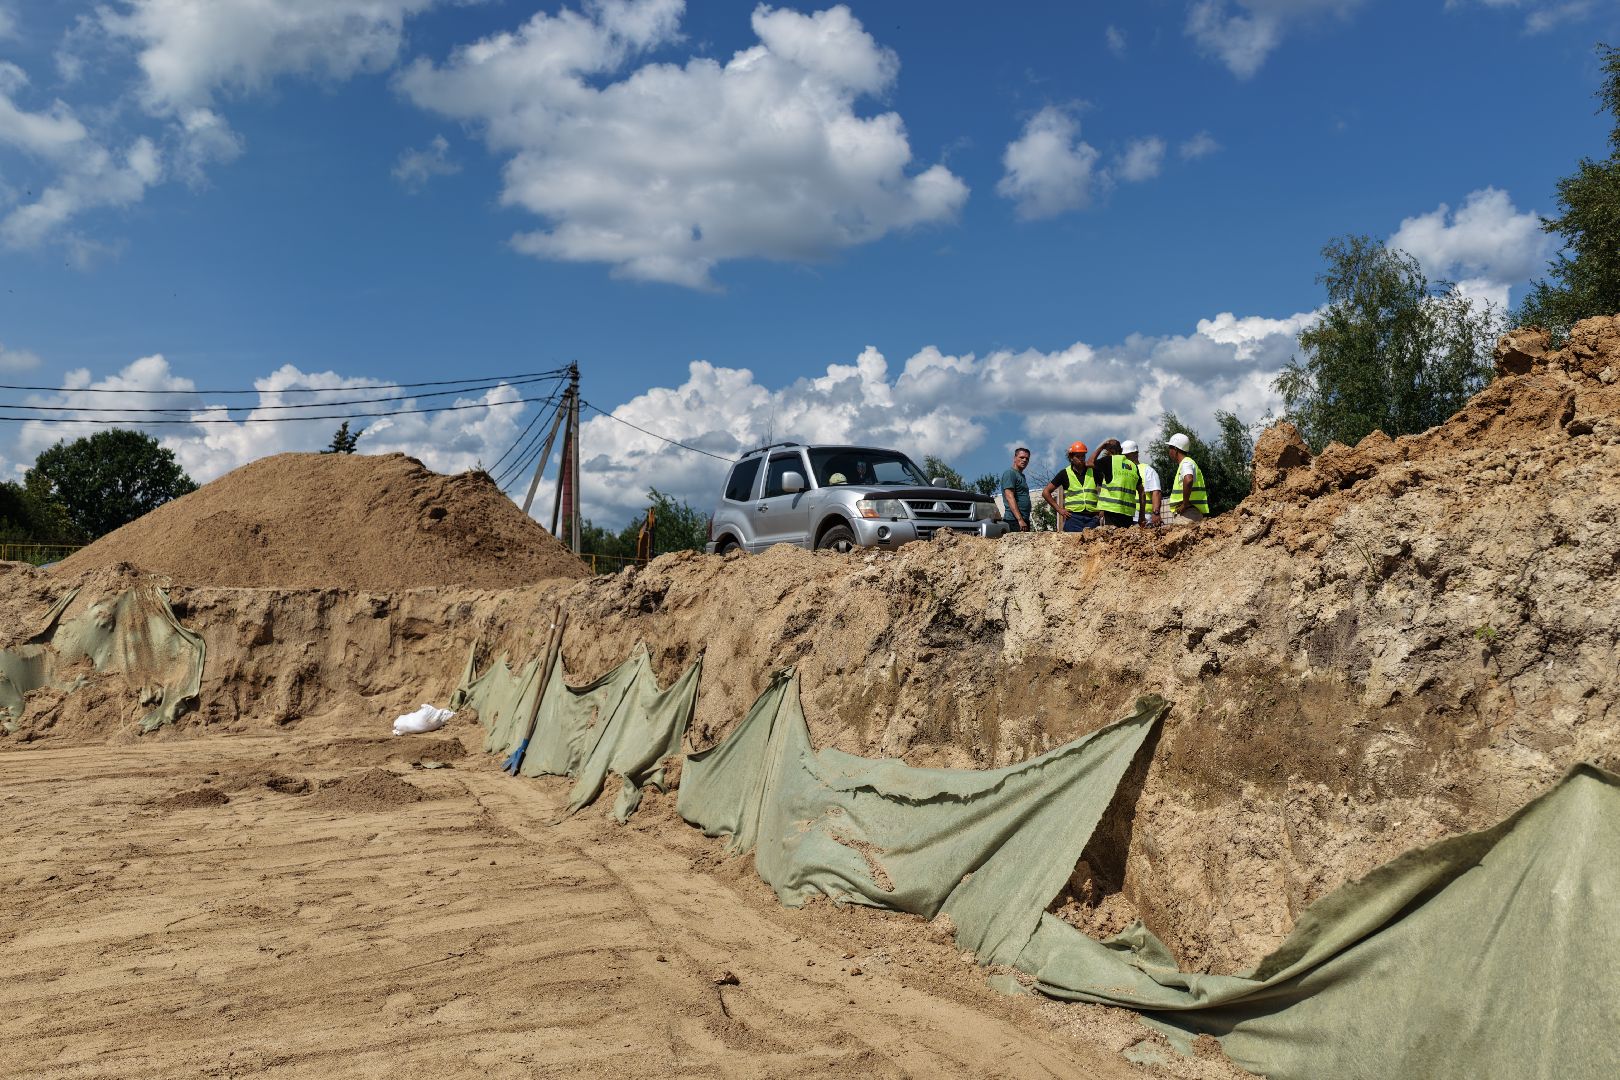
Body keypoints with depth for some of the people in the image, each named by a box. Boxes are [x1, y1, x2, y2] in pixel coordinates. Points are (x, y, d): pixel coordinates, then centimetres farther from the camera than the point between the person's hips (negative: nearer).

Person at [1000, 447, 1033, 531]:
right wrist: (1020, 520, -24)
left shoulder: (1021, 476, 24)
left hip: (1024, 520, 10)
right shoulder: (1010, 473, -6)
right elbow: (1010, 498, -17)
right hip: (1015, 520, -10)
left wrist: (1025, 520, 16)